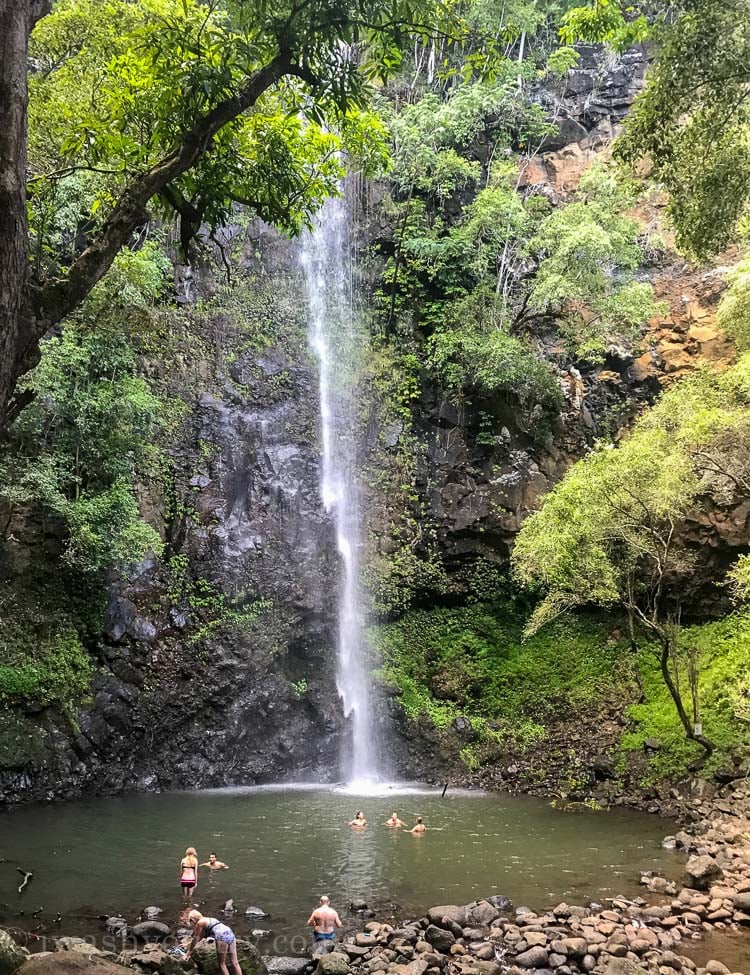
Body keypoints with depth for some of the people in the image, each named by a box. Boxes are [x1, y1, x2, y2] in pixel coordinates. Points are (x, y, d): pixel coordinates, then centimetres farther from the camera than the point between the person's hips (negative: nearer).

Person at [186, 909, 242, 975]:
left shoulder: (200, 923, 8)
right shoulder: (209, 920, 31)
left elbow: (195, 939, 13)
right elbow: (199, 937, 44)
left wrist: (188, 953, 23)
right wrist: (189, 944, 54)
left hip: (222, 937, -8)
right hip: (230, 934, 8)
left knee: (222, 963, 5)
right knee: (235, 962, 6)